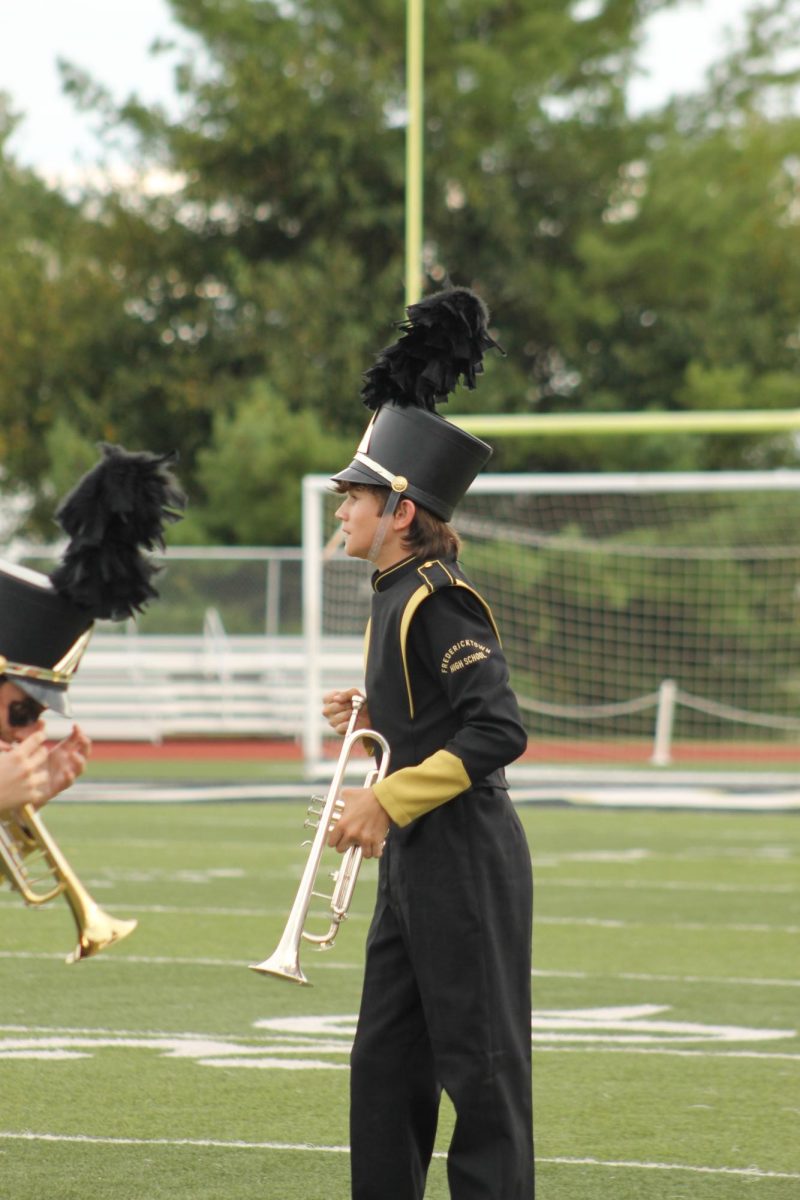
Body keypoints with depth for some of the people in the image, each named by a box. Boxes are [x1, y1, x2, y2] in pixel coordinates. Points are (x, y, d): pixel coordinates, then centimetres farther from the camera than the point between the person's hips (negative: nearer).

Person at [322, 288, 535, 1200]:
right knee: (384, 1066, 12)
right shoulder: (399, 596, 13)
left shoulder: (437, 603, -16)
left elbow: (498, 731, -24)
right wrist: (373, 717, 8)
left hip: (466, 866, -10)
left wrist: (389, 801, -21)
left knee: (480, 1065, -3)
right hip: (415, 865, 10)